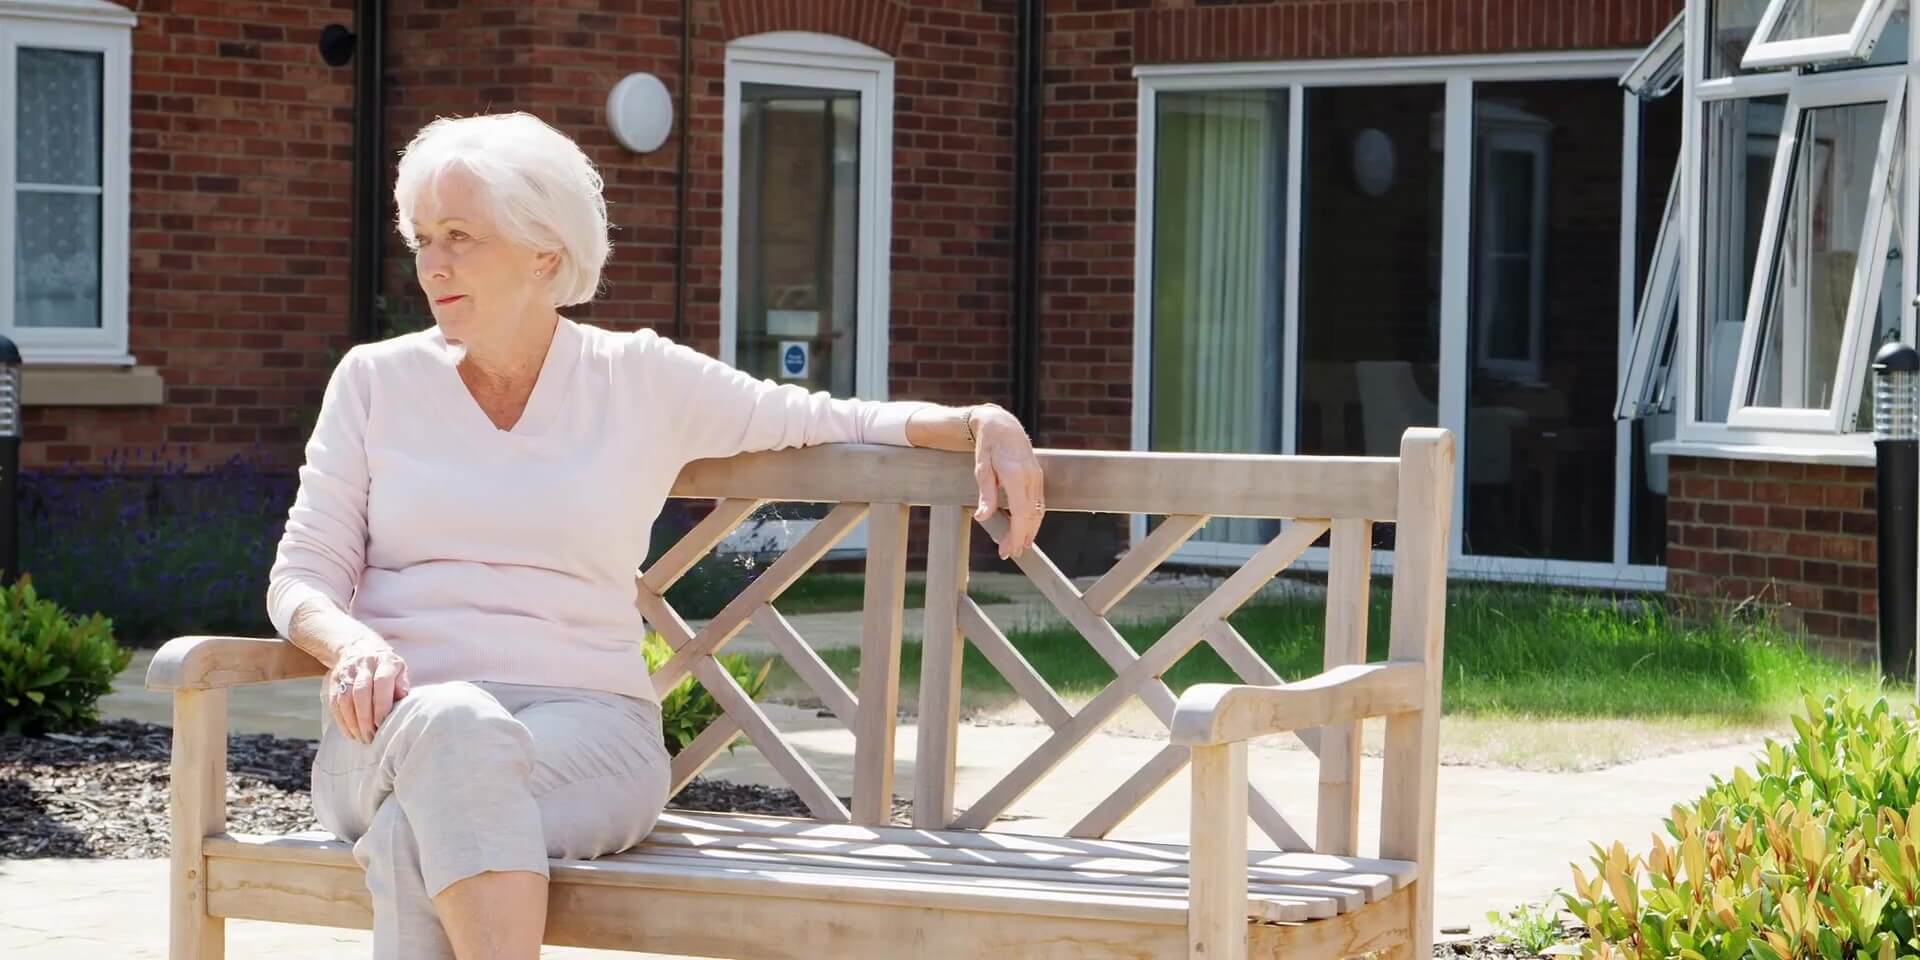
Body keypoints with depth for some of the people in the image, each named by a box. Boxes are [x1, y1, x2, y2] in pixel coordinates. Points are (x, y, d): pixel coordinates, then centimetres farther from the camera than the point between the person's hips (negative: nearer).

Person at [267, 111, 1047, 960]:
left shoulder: (643, 381, 10)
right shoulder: (374, 380, 12)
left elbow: (843, 425, 15)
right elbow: (302, 575, 10)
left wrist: (981, 425, -4)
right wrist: (351, 644, -14)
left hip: (585, 723, 0)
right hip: (400, 726, 1)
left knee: (416, 847, -36)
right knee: (455, 728, -40)